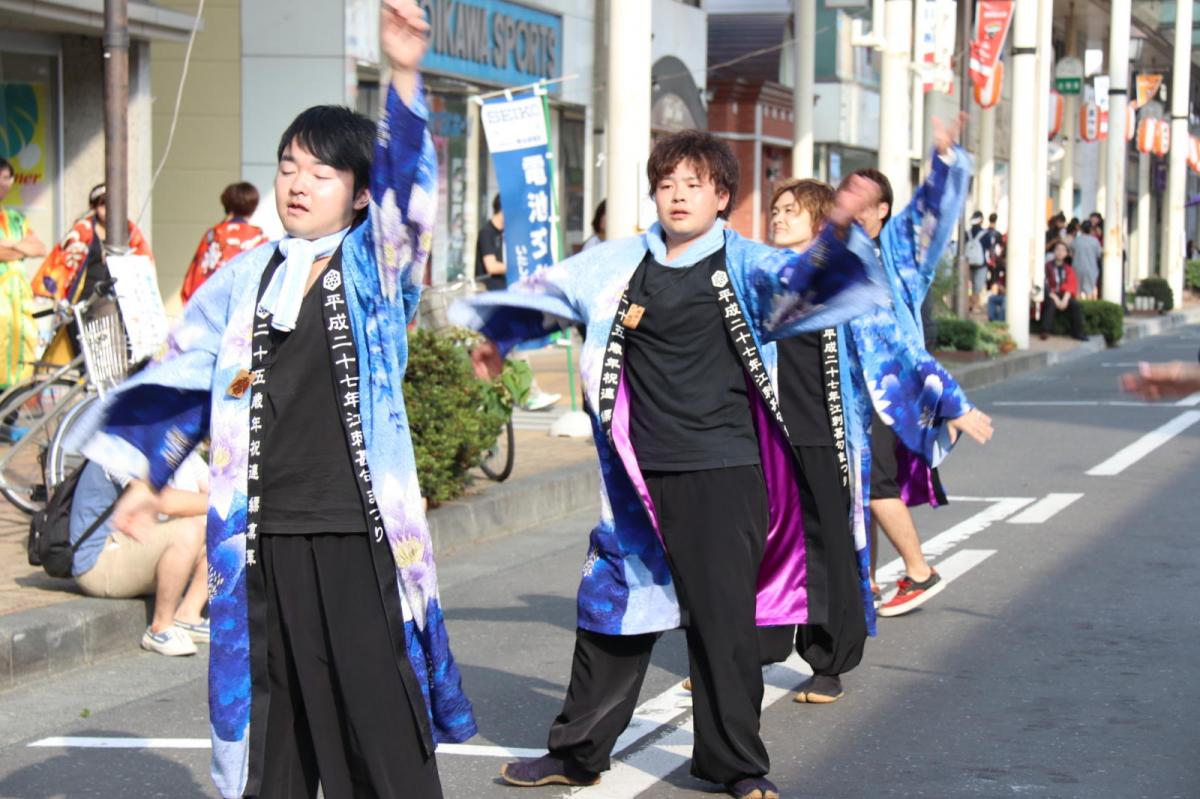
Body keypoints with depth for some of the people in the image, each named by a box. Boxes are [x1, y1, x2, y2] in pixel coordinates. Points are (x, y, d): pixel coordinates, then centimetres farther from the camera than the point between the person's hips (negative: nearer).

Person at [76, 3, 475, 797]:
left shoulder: (375, 267, -1)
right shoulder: (244, 278, 10)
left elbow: (409, 183, -18)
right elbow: (184, 380, 18)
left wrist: (404, 75, -33)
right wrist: (148, 476, 17)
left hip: (357, 530, -4)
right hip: (264, 533, 4)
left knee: (377, 708, 0)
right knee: (273, 714, 12)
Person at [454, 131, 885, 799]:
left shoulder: (744, 266, -2)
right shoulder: (621, 265, 8)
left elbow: (800, 280, -22)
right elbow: (547, 293, 24)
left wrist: (839, 232, -41)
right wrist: (498, 336, 38)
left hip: (723, 474, -3)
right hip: (640, 474, 3)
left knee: (724, 618, 2)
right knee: (615, 609, 12)